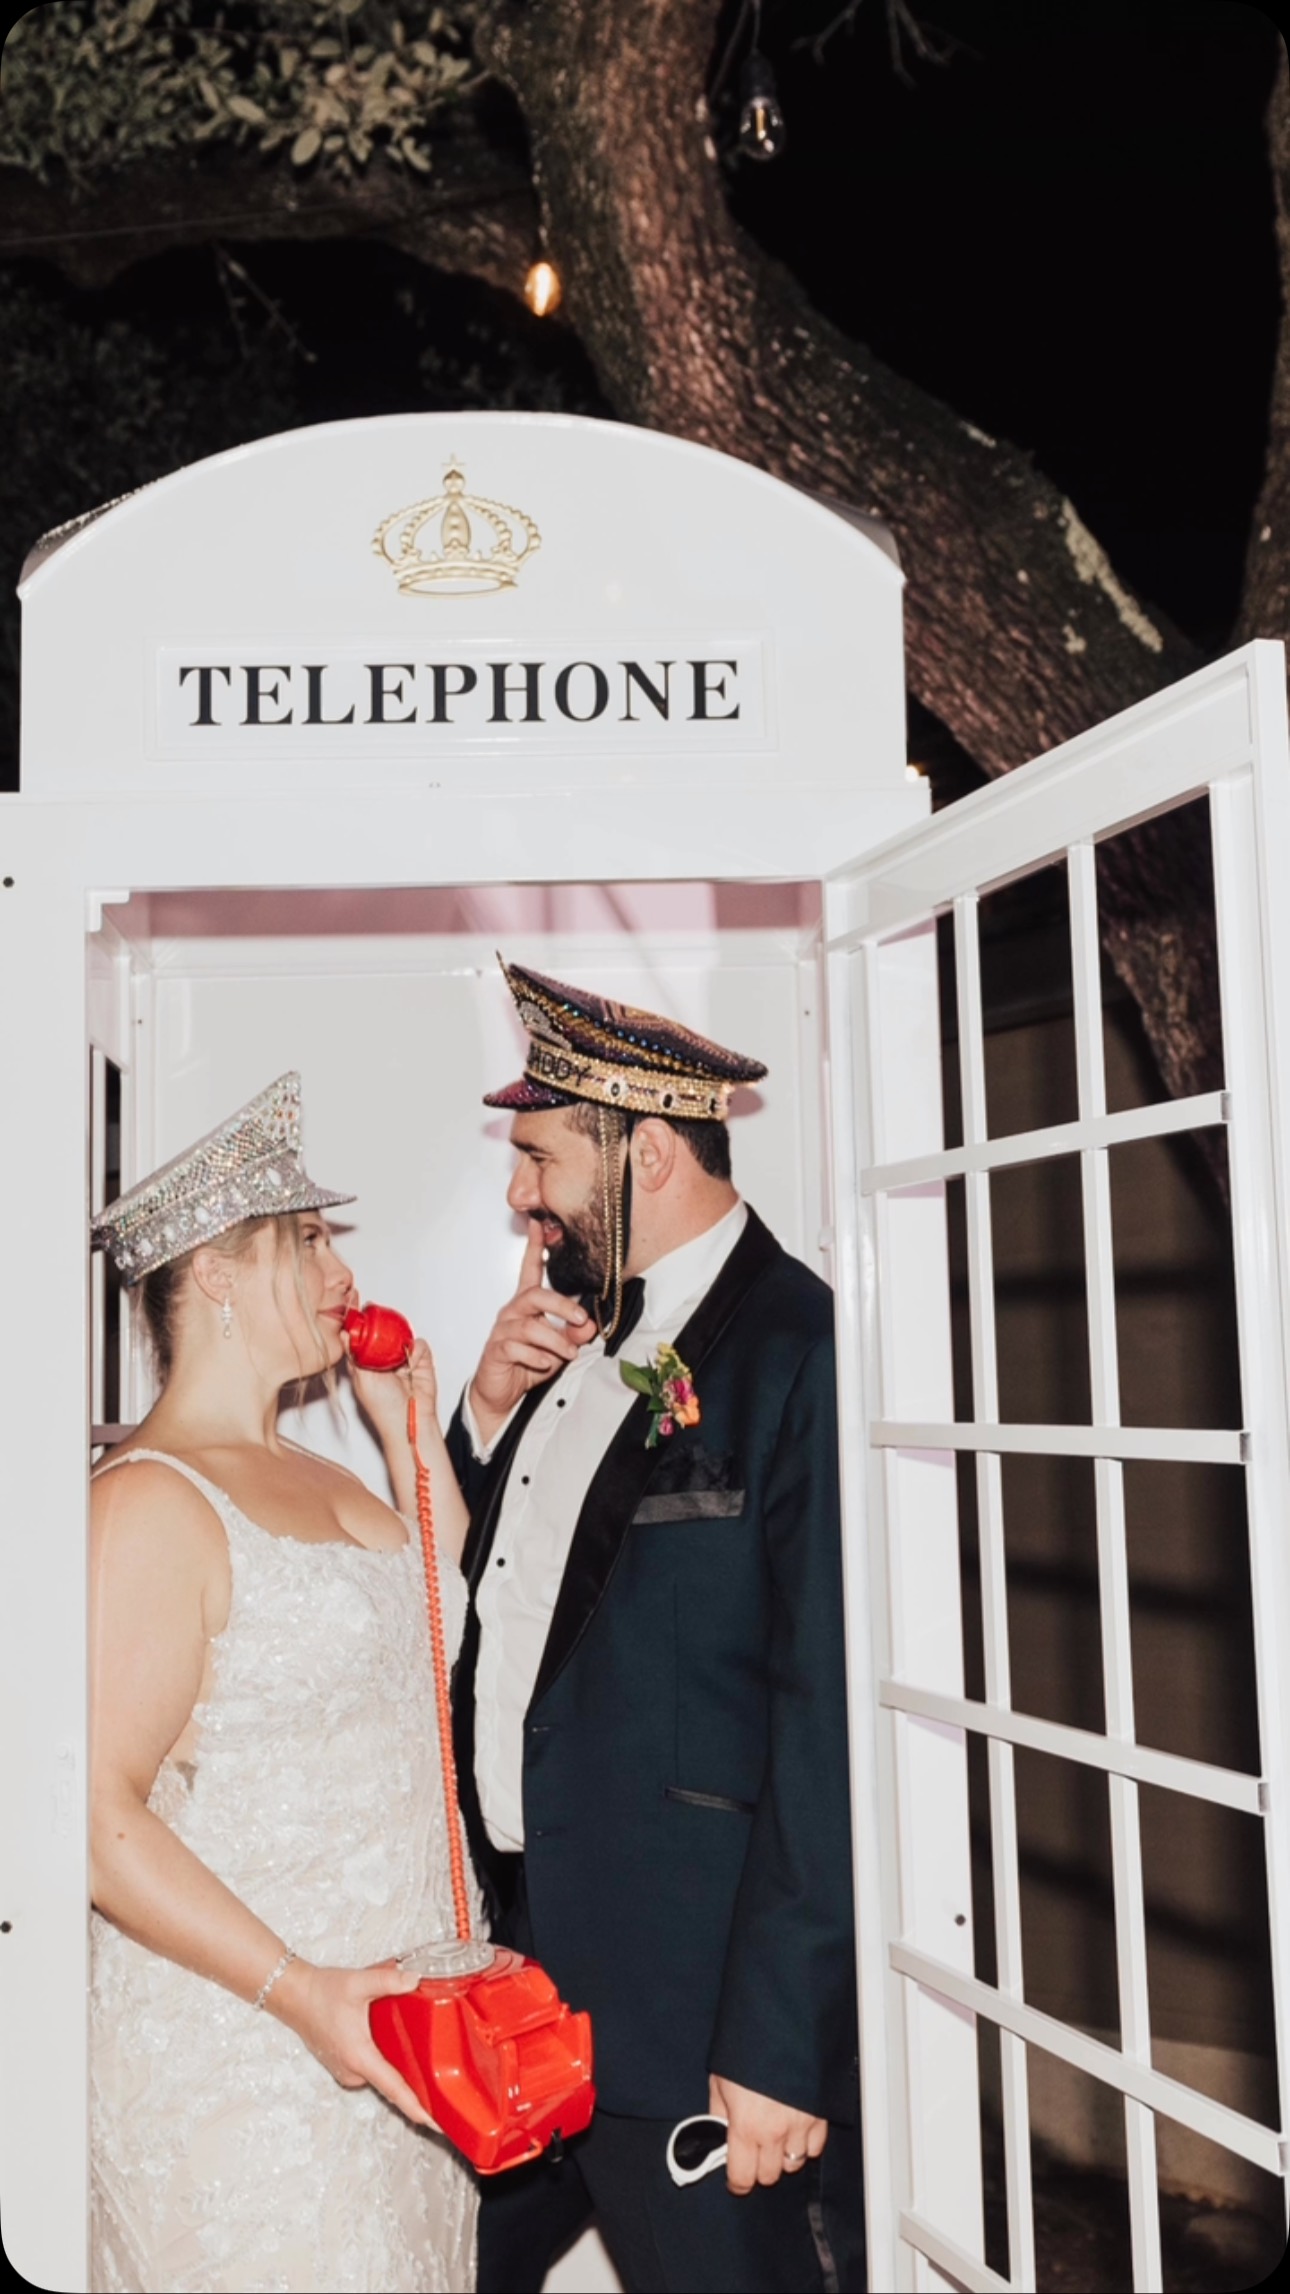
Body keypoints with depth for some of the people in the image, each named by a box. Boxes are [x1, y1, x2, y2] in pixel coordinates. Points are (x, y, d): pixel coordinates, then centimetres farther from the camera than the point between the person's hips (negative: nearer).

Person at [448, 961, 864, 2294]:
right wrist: (489, 1415, -1)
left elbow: (830, 1725, -22)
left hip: (693, 1996, -8)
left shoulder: (801, 1356, -19)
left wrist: (777, 2046, -20)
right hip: (520, 1953, 8)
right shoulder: (579, 1344, 8)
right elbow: (488, 1592, 17)